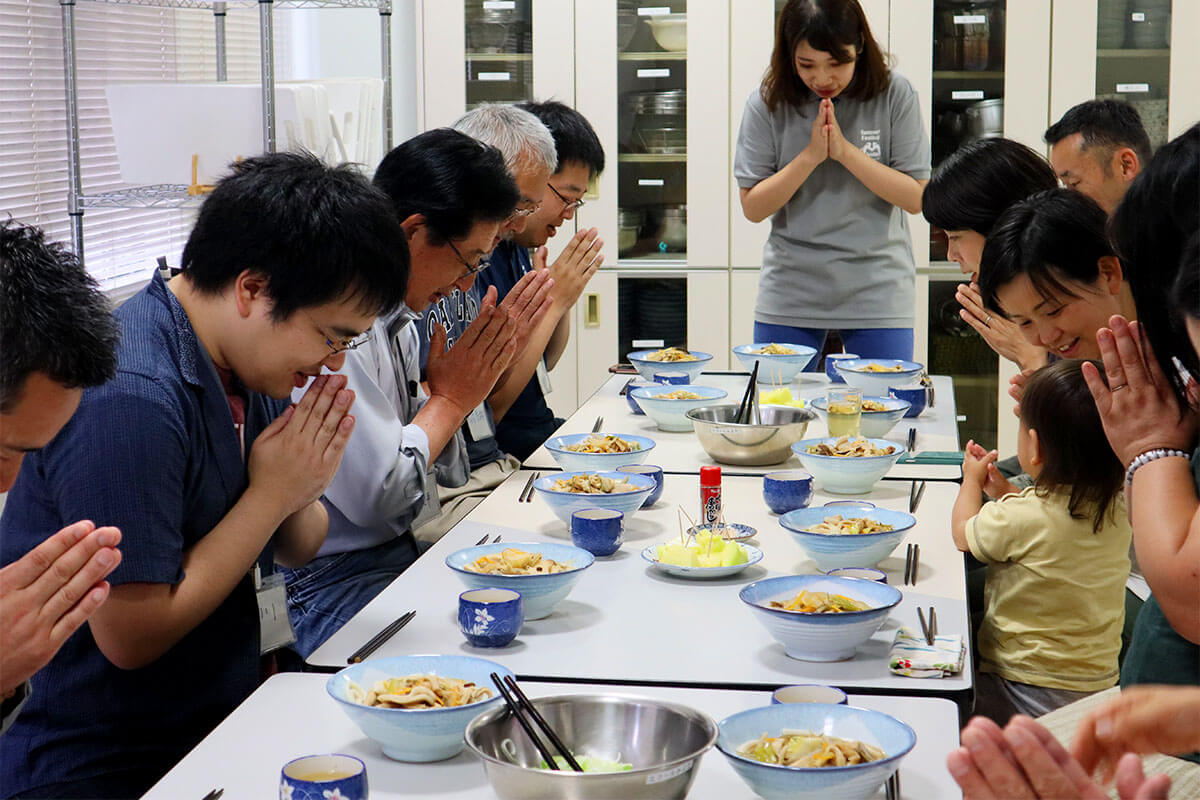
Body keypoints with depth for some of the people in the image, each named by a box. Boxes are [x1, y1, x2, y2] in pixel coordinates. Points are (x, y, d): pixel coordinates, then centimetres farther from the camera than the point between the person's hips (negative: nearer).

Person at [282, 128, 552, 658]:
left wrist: (487, 359, 4)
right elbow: (376, 493, -21)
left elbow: (444, 469, 16)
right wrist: (451, 398, -6)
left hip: (402, 555, 9)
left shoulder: (395, 319, 11)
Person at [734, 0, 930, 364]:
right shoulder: (768, 103, -2)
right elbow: (753, 207, -3)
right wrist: (811, 155, -15)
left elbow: (916, 198, -7)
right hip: (790, 293, 1)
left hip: (876, 291, -1)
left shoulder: (893, 95, -5)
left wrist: (845, 150, -16)